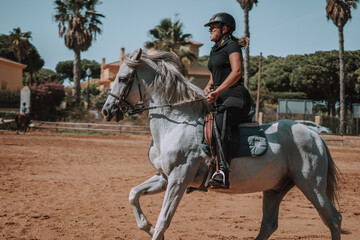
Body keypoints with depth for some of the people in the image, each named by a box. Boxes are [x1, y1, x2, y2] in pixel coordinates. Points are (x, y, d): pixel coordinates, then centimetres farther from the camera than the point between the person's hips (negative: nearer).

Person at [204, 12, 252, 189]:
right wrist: (208, 88, 6)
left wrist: (218, 91, -26)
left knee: (220, 121, -37)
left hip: (236, 97, -10)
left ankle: (223, 173, -52)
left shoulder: (232, 45, -3)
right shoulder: (214, 50, 25)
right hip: (220, 100, 10)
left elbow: (237, 72, -18)